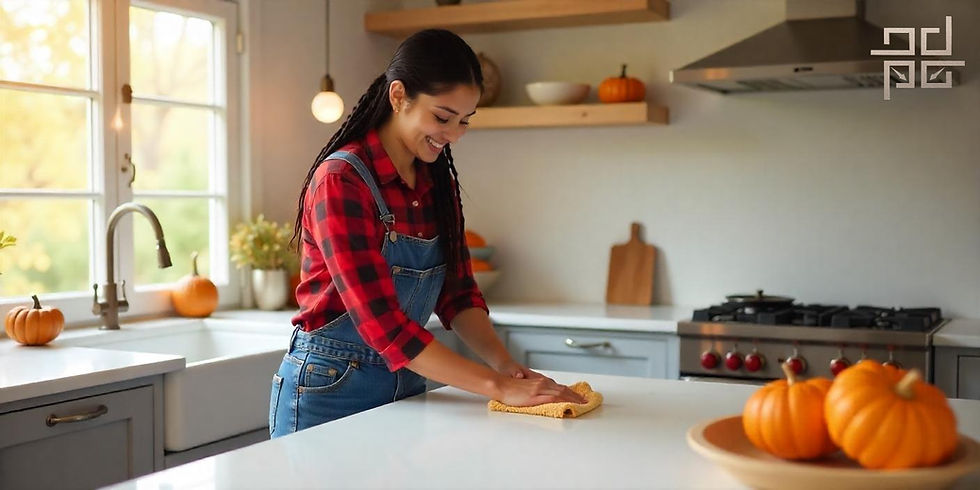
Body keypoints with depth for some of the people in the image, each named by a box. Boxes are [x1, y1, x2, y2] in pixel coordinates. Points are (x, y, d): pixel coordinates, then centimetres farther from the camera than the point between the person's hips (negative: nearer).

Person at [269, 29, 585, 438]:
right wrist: (497, 386, -28)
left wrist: (505, 363, -13)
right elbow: (381, 321, -25)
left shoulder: (438, 182, 3)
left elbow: (457, 294, 5)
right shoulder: (340, 181, -20)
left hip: (406, 387, 6)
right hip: (332, 391, -6)